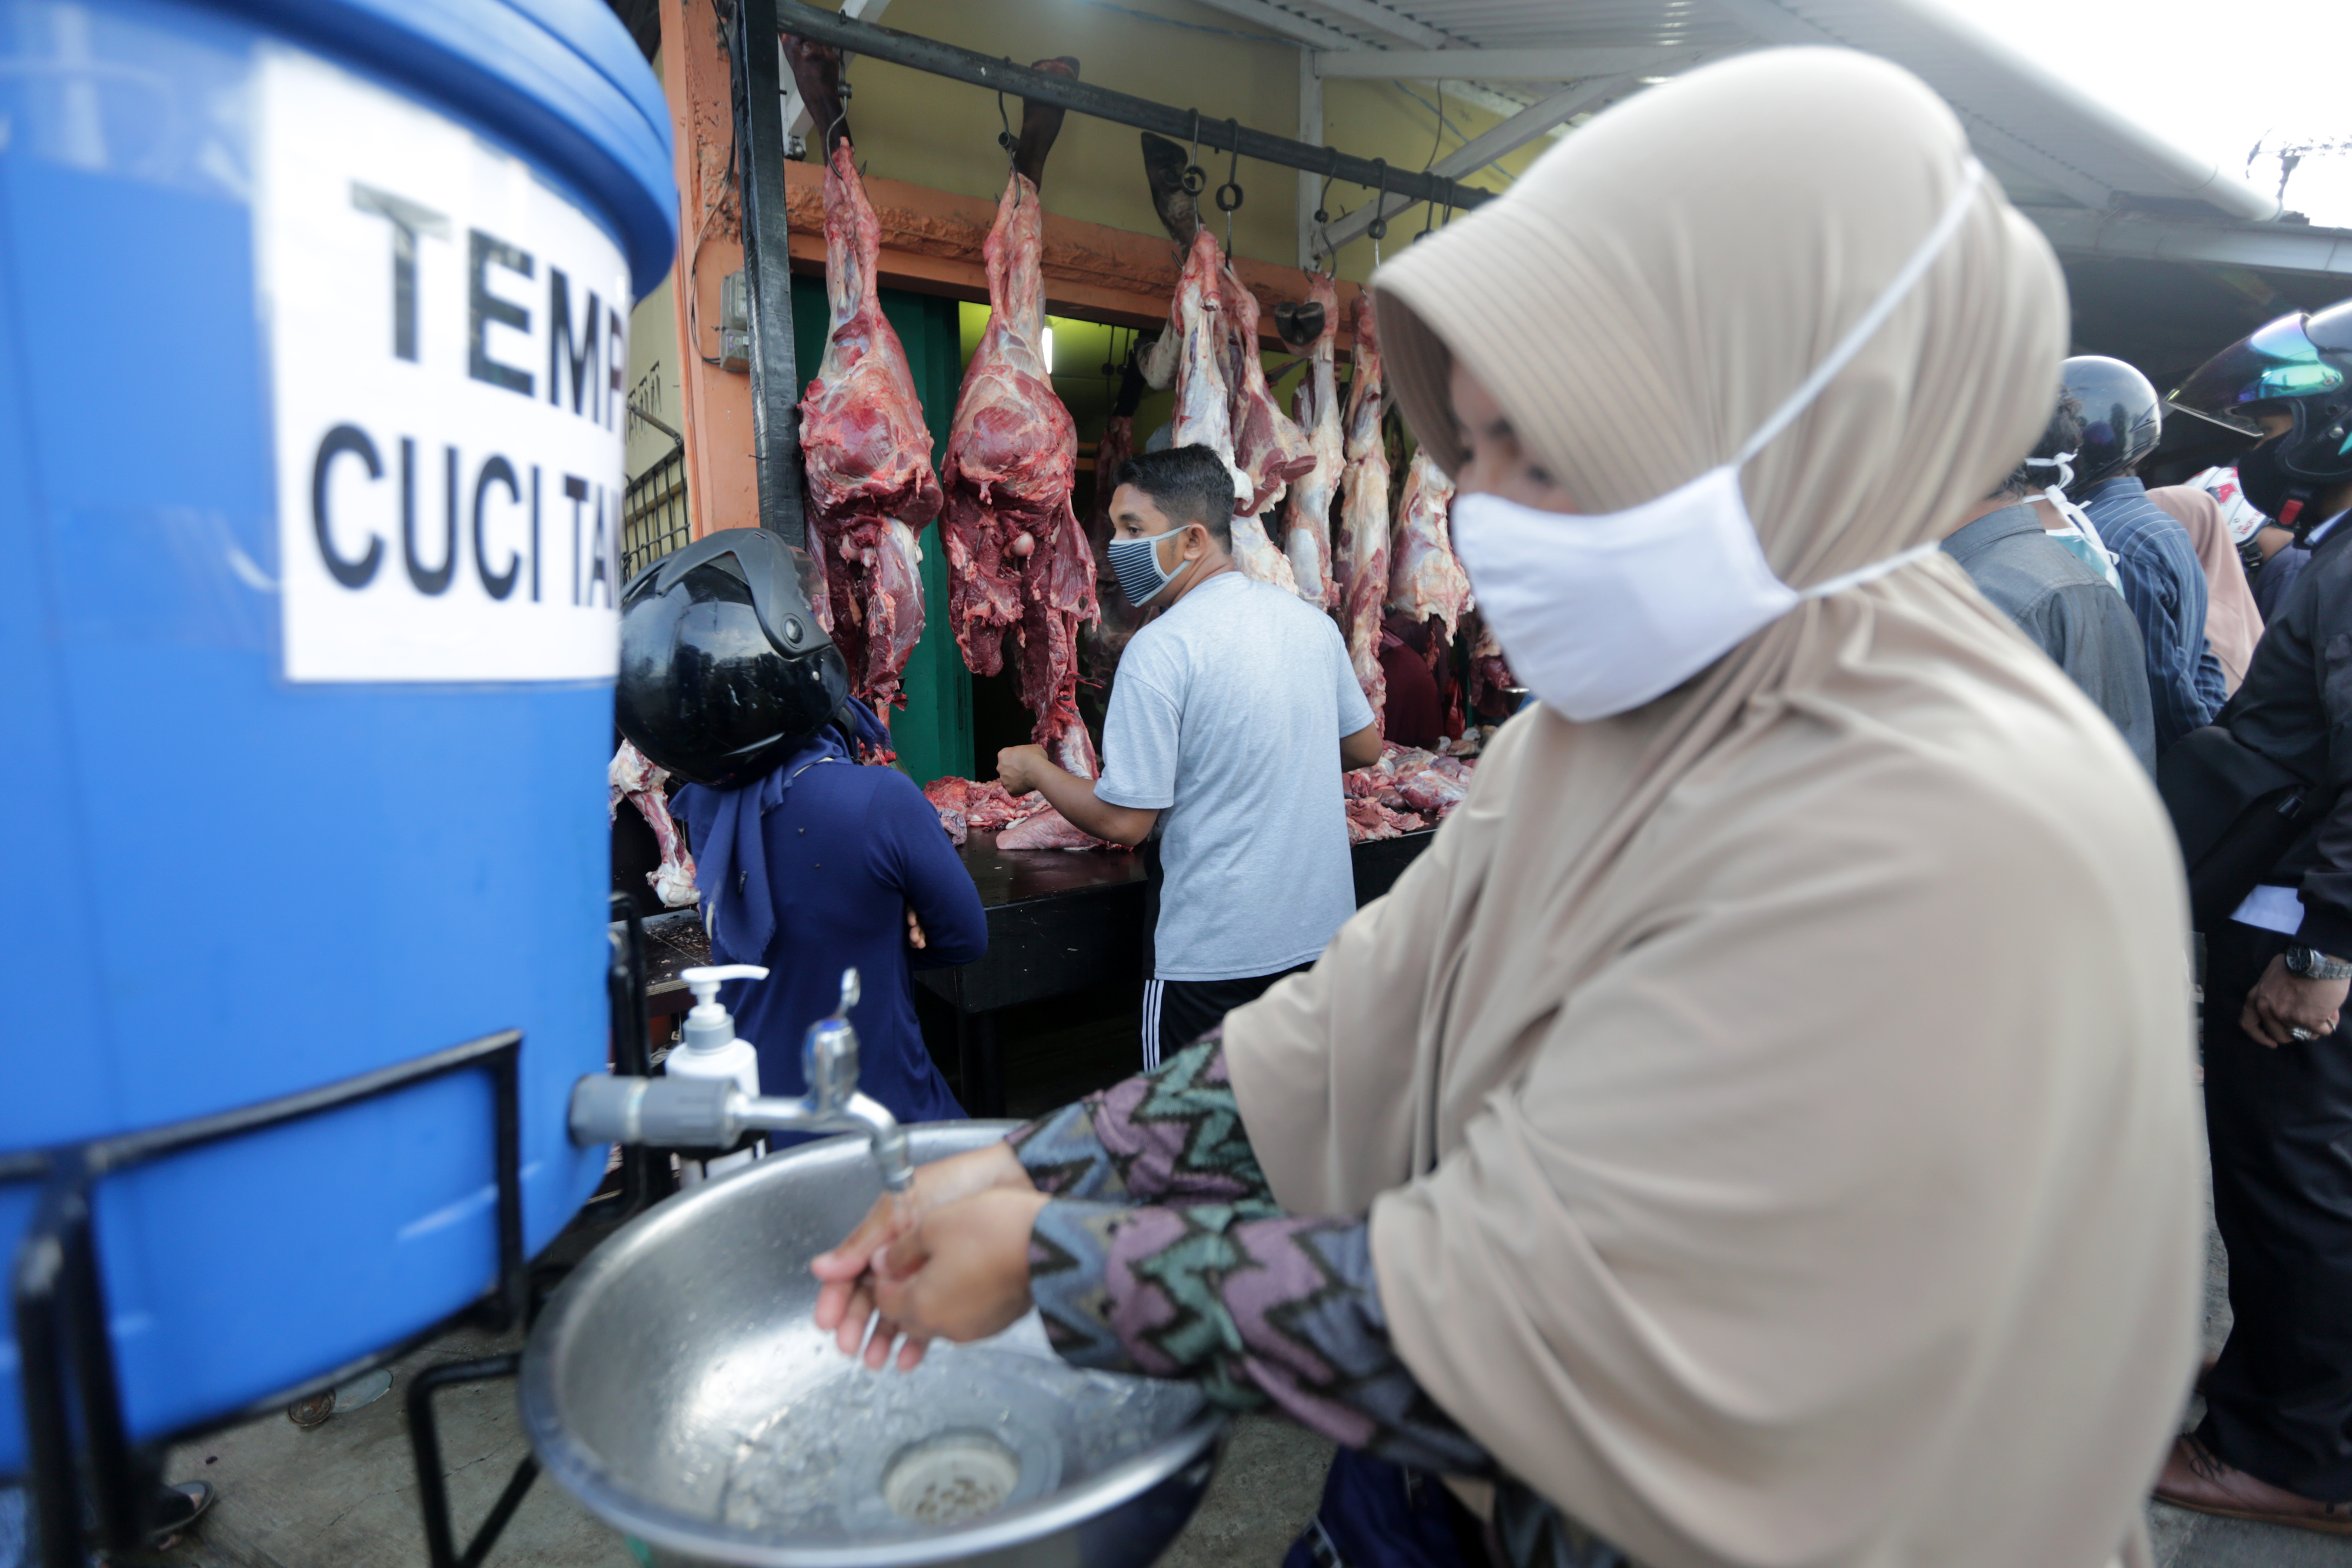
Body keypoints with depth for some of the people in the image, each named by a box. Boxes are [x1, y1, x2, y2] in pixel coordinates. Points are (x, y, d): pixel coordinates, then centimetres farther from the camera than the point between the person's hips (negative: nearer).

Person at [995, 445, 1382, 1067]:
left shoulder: (1159, 650, -19)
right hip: (1324, 930, 7)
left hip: (1214, 957, -7)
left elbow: (1123, 822, -16)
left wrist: (1036, 769, 1)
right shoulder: (1309, 619, 3)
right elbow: (1365, 747, 15)